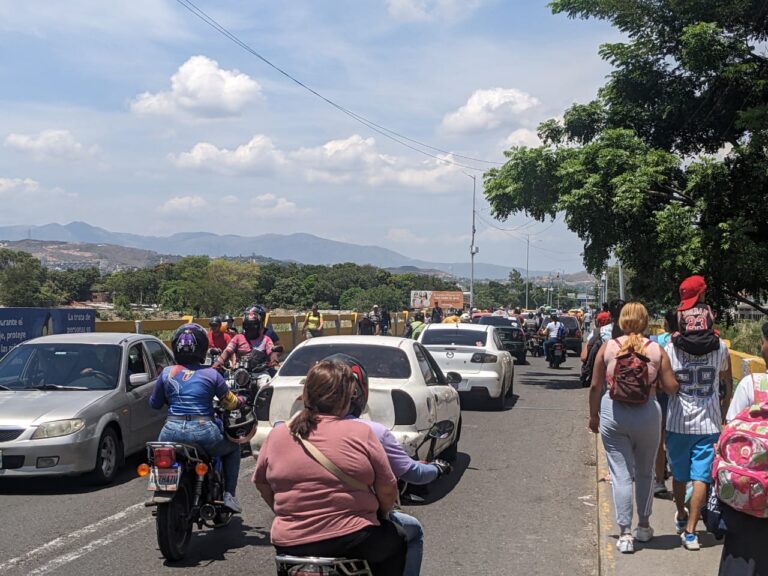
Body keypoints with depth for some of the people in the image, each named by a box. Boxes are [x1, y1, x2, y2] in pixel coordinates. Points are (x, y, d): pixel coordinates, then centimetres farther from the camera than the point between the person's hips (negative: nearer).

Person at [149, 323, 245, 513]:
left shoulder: (166, 373, 6)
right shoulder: (210, 374, 1)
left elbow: (154, 403, 16)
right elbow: (229, 402, 10)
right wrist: (241, 401, 33)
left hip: (172, 431, 2)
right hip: (203, 431, -2)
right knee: (233, 448, 25)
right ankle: (229, 495, 13)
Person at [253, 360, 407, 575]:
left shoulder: (277, 435, -2)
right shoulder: (360, 434, -11)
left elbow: (262, 485, 9)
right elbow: (388, 492, -6)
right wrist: (380, 516, 14)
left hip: (290, 544, 4)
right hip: (351, 540, -4)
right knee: (396, 539, 26)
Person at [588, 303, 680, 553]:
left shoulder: (608, 347, -5)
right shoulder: (656, 350, -4)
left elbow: (595, 386, -2)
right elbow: (671, 387, -4)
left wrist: (593, 415, 11)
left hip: (613, 414, -1)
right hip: (647, 415, 1)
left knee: (621, 474, 5)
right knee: (645, 473, 18)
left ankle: (625, 534, 4)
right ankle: (643, 527, 32)